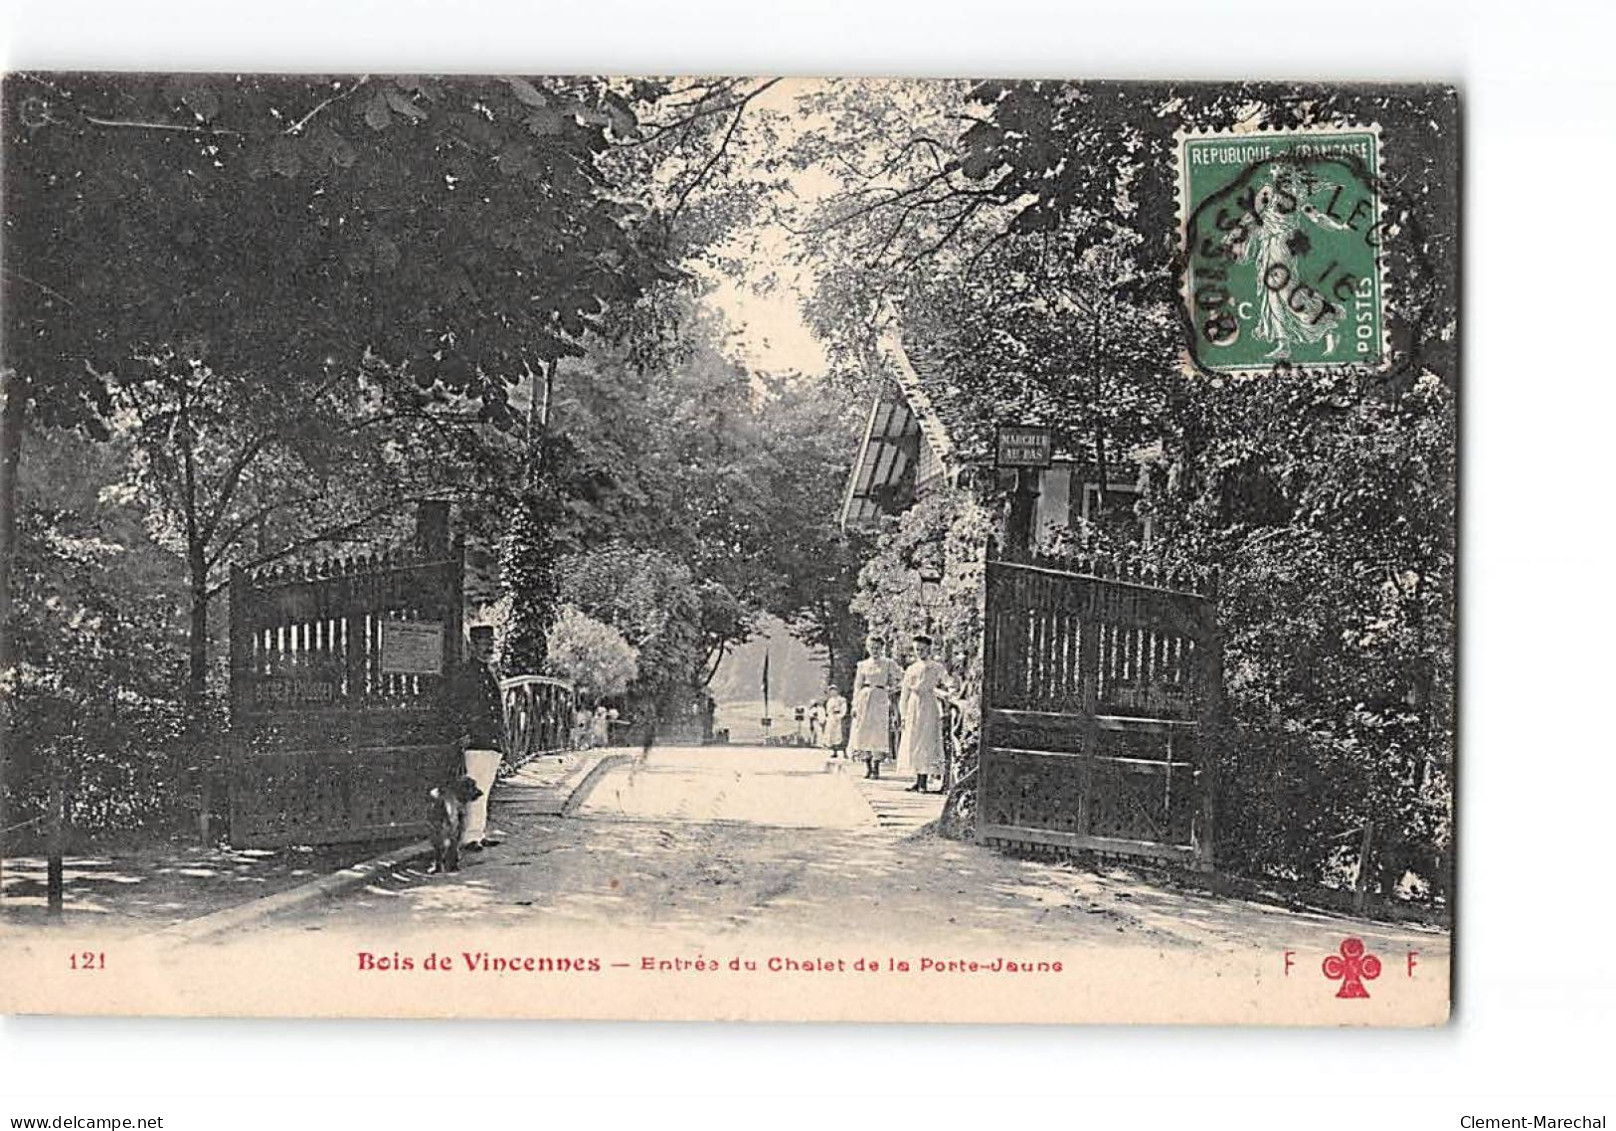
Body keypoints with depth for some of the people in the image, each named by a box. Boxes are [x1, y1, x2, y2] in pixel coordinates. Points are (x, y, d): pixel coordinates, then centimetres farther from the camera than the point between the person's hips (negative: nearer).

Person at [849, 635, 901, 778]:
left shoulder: (889, 663, 4)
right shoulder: (862, 665, 8)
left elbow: (901, 676, 15)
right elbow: (857, 686, 8)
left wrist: (891, 688, 10)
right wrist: (855, 705, 2)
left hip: (881, 699, -2)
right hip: (864, 697, 2)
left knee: (878, 732, -6)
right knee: (863, 731, -2)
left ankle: (876, 767, 0)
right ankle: (867, 766, 7)